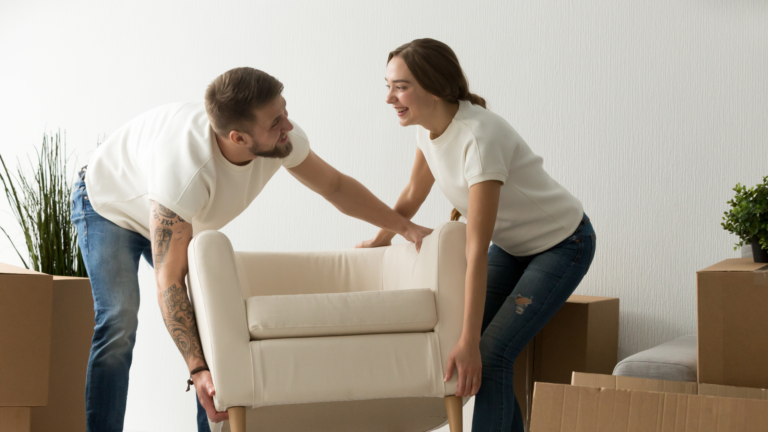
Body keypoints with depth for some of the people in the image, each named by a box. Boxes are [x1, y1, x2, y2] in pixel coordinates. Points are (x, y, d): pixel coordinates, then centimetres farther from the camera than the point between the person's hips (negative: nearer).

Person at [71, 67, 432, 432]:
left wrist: (405, 227, -7)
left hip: (181, 219, 6)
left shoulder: (282, 139, -27)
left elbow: (335, 186, -6)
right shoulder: (186, 171, -46)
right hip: (109, 207, -6)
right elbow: (169, 281, -41)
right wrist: (198, 370, -46)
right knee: (119, 323, -25)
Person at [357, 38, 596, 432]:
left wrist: (469, 342, -34)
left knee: (490, 356, -17)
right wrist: (378, 242, 19)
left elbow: (477, 251, -35)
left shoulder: (479, 136, -34)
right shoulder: (428, 128, -10)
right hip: (511, 244, 8)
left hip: (561, 244, -8)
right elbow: (412, 196, 11)